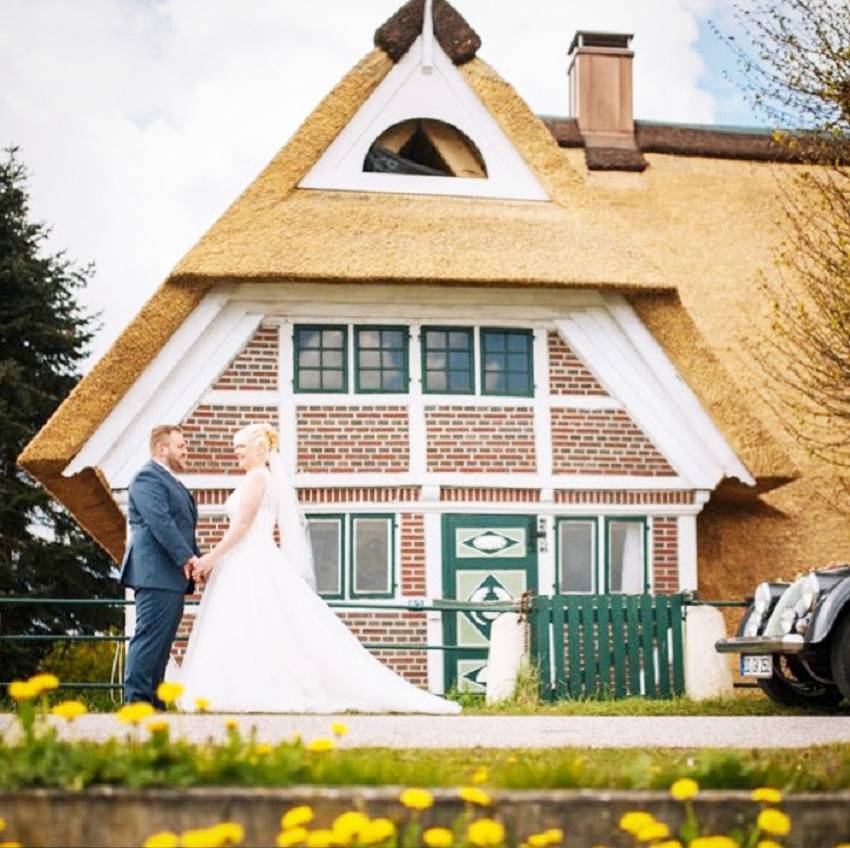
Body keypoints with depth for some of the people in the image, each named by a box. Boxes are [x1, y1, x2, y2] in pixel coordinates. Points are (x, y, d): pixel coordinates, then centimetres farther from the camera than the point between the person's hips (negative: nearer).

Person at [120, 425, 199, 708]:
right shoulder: (148, 478, -8)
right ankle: (136, 700, -11)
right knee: (150, 637, -11)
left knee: (161, 642, 9)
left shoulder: (169, 481, 25)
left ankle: (153, 701, 12)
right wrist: (187, 557, -22)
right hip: (156, 574, -10)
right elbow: (160, 522, -19)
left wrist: (197, 559, 15)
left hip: (173, 577, 10)